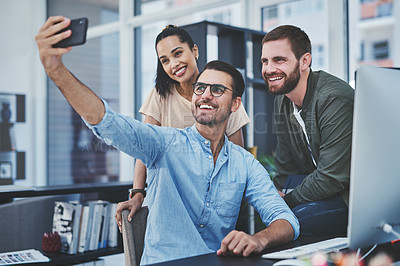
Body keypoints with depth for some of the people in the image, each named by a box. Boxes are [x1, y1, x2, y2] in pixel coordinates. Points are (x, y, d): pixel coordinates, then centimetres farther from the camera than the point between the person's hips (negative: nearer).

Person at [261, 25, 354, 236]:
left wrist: (286, 200, -15)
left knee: (297, 218, -30)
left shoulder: (334, 99, -25)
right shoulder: (282, 101, 3)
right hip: (318, 183, 8)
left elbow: (332, 177, -26)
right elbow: (285, 168, 11)